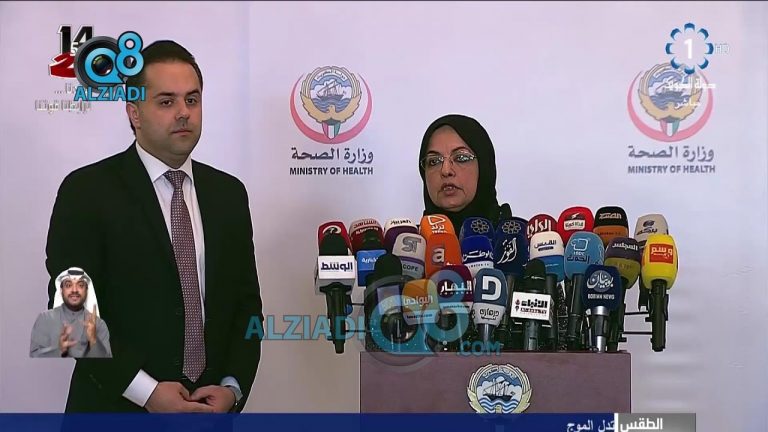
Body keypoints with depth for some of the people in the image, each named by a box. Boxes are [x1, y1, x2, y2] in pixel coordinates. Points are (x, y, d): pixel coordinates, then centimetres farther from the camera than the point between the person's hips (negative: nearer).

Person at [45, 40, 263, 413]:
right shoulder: (86, 191, -8)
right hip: (118, 409, -3)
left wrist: (232, 388, -7)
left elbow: (246, 302, 5)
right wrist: (147, 391, -18)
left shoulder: (228, 193, 4)